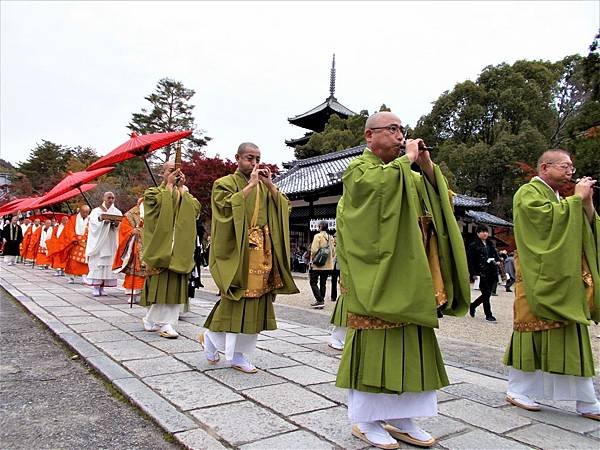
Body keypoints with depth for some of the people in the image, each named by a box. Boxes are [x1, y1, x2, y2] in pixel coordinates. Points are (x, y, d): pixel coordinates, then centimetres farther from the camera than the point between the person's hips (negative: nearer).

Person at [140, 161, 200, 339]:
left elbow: (196, 208, -3)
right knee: (161, 283, -7)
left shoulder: (184, 194, 18)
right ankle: (164, 323, 0)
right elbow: (160, 204, -16)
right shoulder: (153, 192, 8)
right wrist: (169, 185, -5)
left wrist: (181, 188, -1)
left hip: (178, 247, 4)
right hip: (160, 245, -4)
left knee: (175, 284, 0)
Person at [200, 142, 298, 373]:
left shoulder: (263, 187, 18)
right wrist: (250, 184, -13)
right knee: (238, 300, -6)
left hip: (263, 250, 6)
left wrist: (270, 184, -3)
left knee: (256, 300, 4)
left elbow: (283, 207, 7)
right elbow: (228, 206, -18)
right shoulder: (225, 183, 2)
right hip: (237, 250, -5)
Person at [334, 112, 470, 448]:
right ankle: (365, 420, 11)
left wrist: (427, 165, 0)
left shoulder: (405, 173, 22)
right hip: (376, 277, -8)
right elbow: (380, 184, -25)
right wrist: (406, 159, -11)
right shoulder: (359, 168, -2)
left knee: (408, 346, 9)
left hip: (407, 277, 8)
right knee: (375, 344, -3)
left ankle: (400, 419, 20)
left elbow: (438, 197, 13)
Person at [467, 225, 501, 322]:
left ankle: (472, 306, 32)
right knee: (486, 294, -3)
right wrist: (473, 273, -13)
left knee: (487, 294, 11)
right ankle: (488, 315, 9)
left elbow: (496, 254, 23)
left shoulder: (490, 244, 14)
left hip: (492, 273, 6)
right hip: (482, 273, -6)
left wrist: (497, 261, 1)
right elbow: (471, 261, -7)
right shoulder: (473, 245, -5)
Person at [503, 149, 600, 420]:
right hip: (540, 278, -8)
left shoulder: (558, 198, 22)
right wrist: (576, 199, -11)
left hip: (564, 281, 8)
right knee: (533, 328, -4)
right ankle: (517, 390, 8)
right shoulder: (529, 192, -4)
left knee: (573, 335, 6)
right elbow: (549, 217, -22)